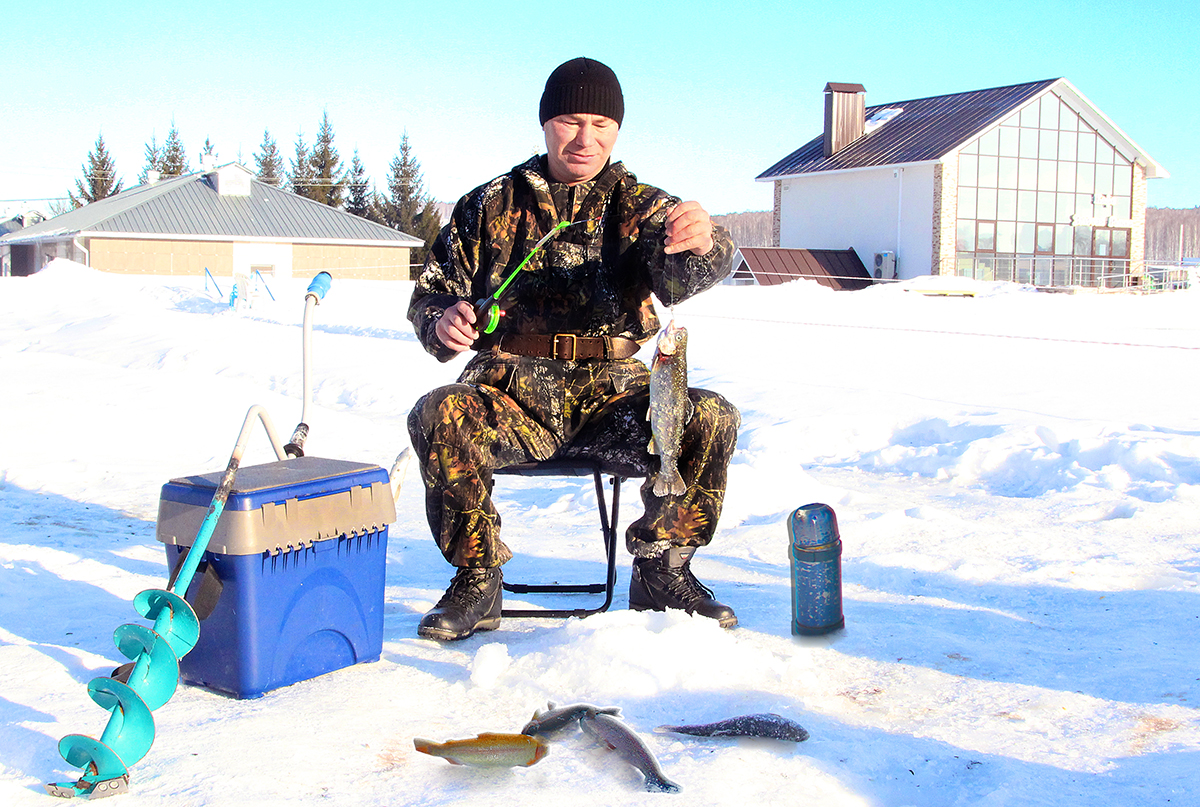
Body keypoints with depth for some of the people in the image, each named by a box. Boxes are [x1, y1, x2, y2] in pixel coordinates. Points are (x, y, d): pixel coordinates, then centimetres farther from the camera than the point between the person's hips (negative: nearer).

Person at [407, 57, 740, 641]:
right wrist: (442, 321, -10)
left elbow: (683, 275, -11)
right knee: (438, 417, -31)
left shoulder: (639, 205, 10)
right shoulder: (493, 204, 14)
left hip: (614, 390, 1)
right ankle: (477, 583, -11)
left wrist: (698, 242, -37)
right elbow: (433, 289, 16)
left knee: (711, 419, -25)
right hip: (515, 389, 0)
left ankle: (660, 574, -4)